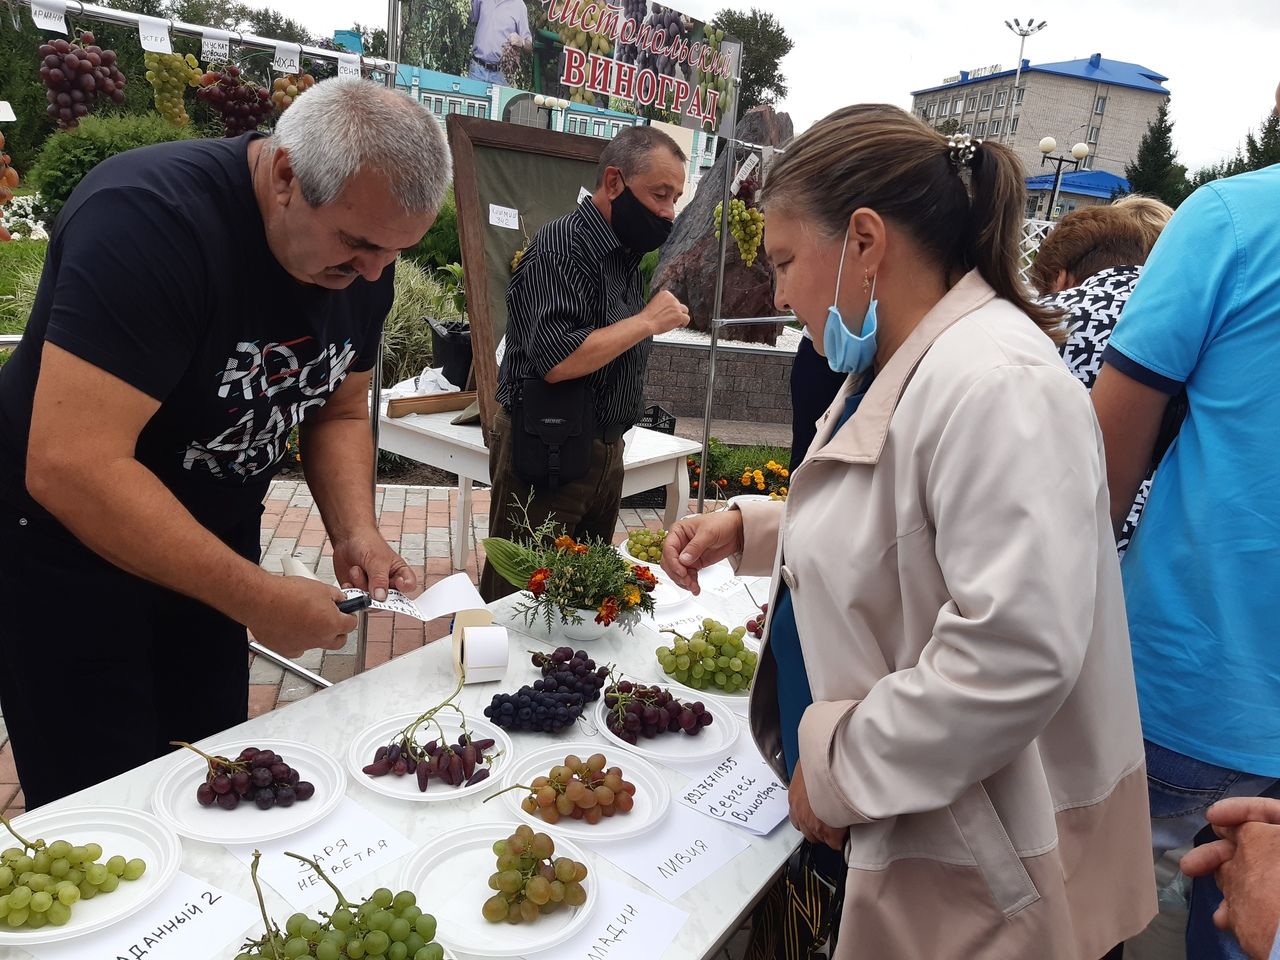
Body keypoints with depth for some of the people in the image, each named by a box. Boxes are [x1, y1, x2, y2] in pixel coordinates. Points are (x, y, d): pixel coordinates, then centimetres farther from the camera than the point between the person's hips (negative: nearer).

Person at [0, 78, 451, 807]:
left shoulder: (363, 259, -7)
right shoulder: (151, 219, -29)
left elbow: (340, 412, 4)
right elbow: (70, 468, -34)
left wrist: (356, 533, -13)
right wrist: (258, 600, -31)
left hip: (207, 550, 6)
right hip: (67, 562, -6)